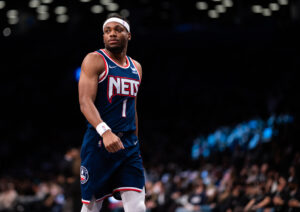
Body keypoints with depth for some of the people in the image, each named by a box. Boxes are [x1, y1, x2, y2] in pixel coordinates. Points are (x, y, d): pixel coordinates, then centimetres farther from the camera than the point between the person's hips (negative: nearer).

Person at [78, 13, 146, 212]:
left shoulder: (136, 67, 16)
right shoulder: (94, 60, -4)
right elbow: (85, 102, -17)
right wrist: (105, 132, -32)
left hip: (129, 144, 5)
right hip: (99, 143, -5)